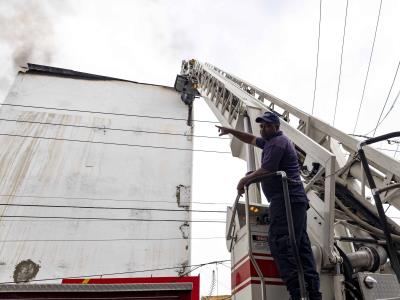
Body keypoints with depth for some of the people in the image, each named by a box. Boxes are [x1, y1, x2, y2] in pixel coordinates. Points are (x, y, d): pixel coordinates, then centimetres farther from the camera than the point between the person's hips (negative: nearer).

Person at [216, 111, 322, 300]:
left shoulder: (278, 142, -5)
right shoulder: (270, 141, 25)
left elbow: (265, 171, -12)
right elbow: (250, 139, 37)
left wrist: (244, 180, 1)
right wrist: (230, 131, 32)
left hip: (286, 199, -10)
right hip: (294, 200, 10)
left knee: (279, 242, -16)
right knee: (300, 243, 5)